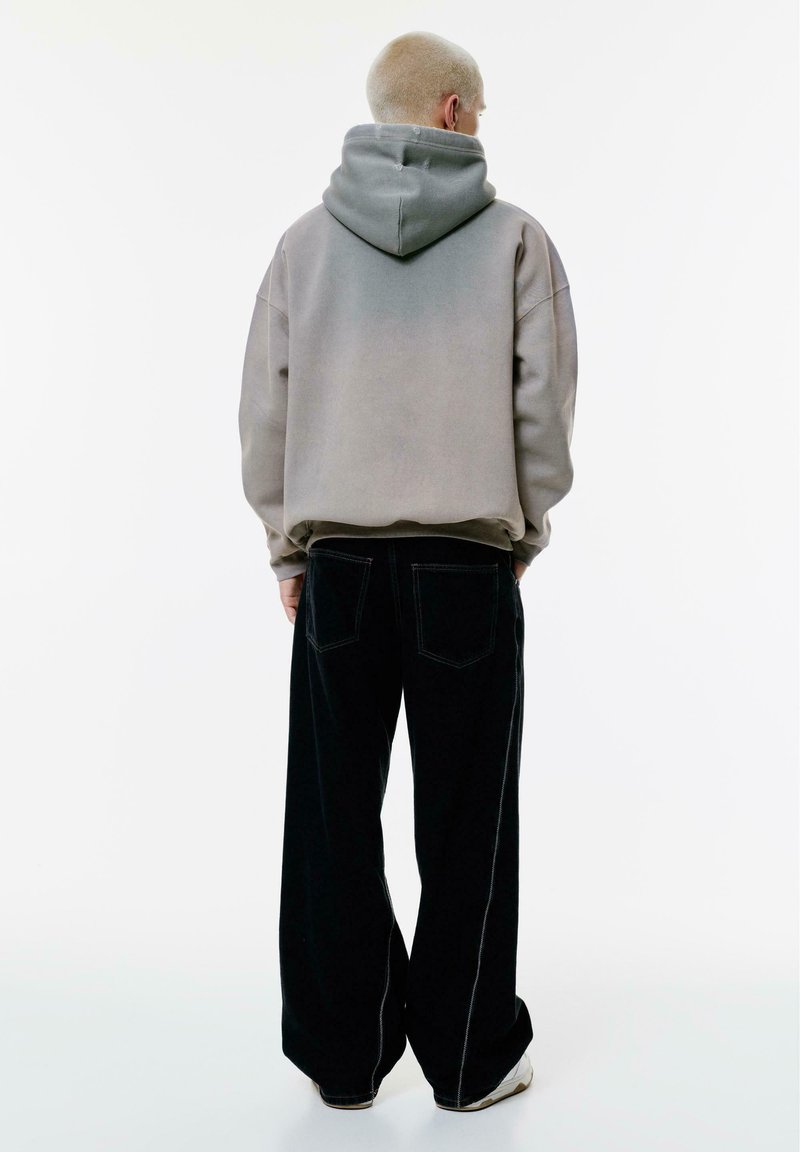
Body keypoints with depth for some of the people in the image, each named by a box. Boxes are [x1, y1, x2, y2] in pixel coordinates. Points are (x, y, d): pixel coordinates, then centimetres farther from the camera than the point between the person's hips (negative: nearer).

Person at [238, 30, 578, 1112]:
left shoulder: (308, 239, 5)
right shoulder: (516, 238, 1)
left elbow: (264, 406, 5)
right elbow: (544, 403, 0)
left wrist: (287, 544, 13)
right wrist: (525, 530, 12)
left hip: (337, 564, 2)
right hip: (469, 565, -1)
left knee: (332, 819, 11)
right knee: (465, 822, 8)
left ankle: (342, 1055, 21)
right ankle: (472, 1058, 20)